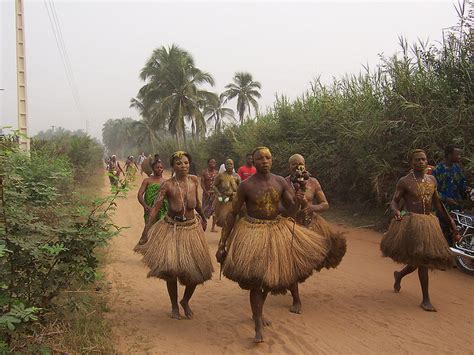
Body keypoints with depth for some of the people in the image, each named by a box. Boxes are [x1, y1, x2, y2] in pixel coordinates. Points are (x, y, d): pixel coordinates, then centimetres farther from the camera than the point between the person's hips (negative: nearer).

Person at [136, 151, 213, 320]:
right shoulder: (167, 185, -18)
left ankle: (185, 301, 32)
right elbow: (155, 208, -22)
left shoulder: (194, 180, -6)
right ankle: (174, 306, 18)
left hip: (192, 228, 4)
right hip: (172, 230, -3)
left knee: (196, 271, 5)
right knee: (171, 269, -7)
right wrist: (145, 233, -27)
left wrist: (203, 218, 25)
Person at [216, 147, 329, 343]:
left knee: (272, 275, 16)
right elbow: (232, 214, -7)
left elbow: (291, 208, -1)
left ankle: (258, 310, 43)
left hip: (277, 230, 4)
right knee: (255, 279, -4)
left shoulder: (280, 182, -2)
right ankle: (259, 326, 11)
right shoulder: (246, 185, -12)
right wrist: (222, 244, -8)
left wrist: (297, 200, -26)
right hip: (253, 232, -4)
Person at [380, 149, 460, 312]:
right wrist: (396, 211, -28)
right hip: (412, 223, -6)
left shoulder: (432, 180, 11)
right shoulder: (404, 181, -5)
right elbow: (394, 202, -5)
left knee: (418, 260, 12)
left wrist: (450, 220, 14)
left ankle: (399, 275, 44)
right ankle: (425, 299, 0)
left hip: (428, 222, 6)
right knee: (423, 258, -11)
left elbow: (436, 202, 17)